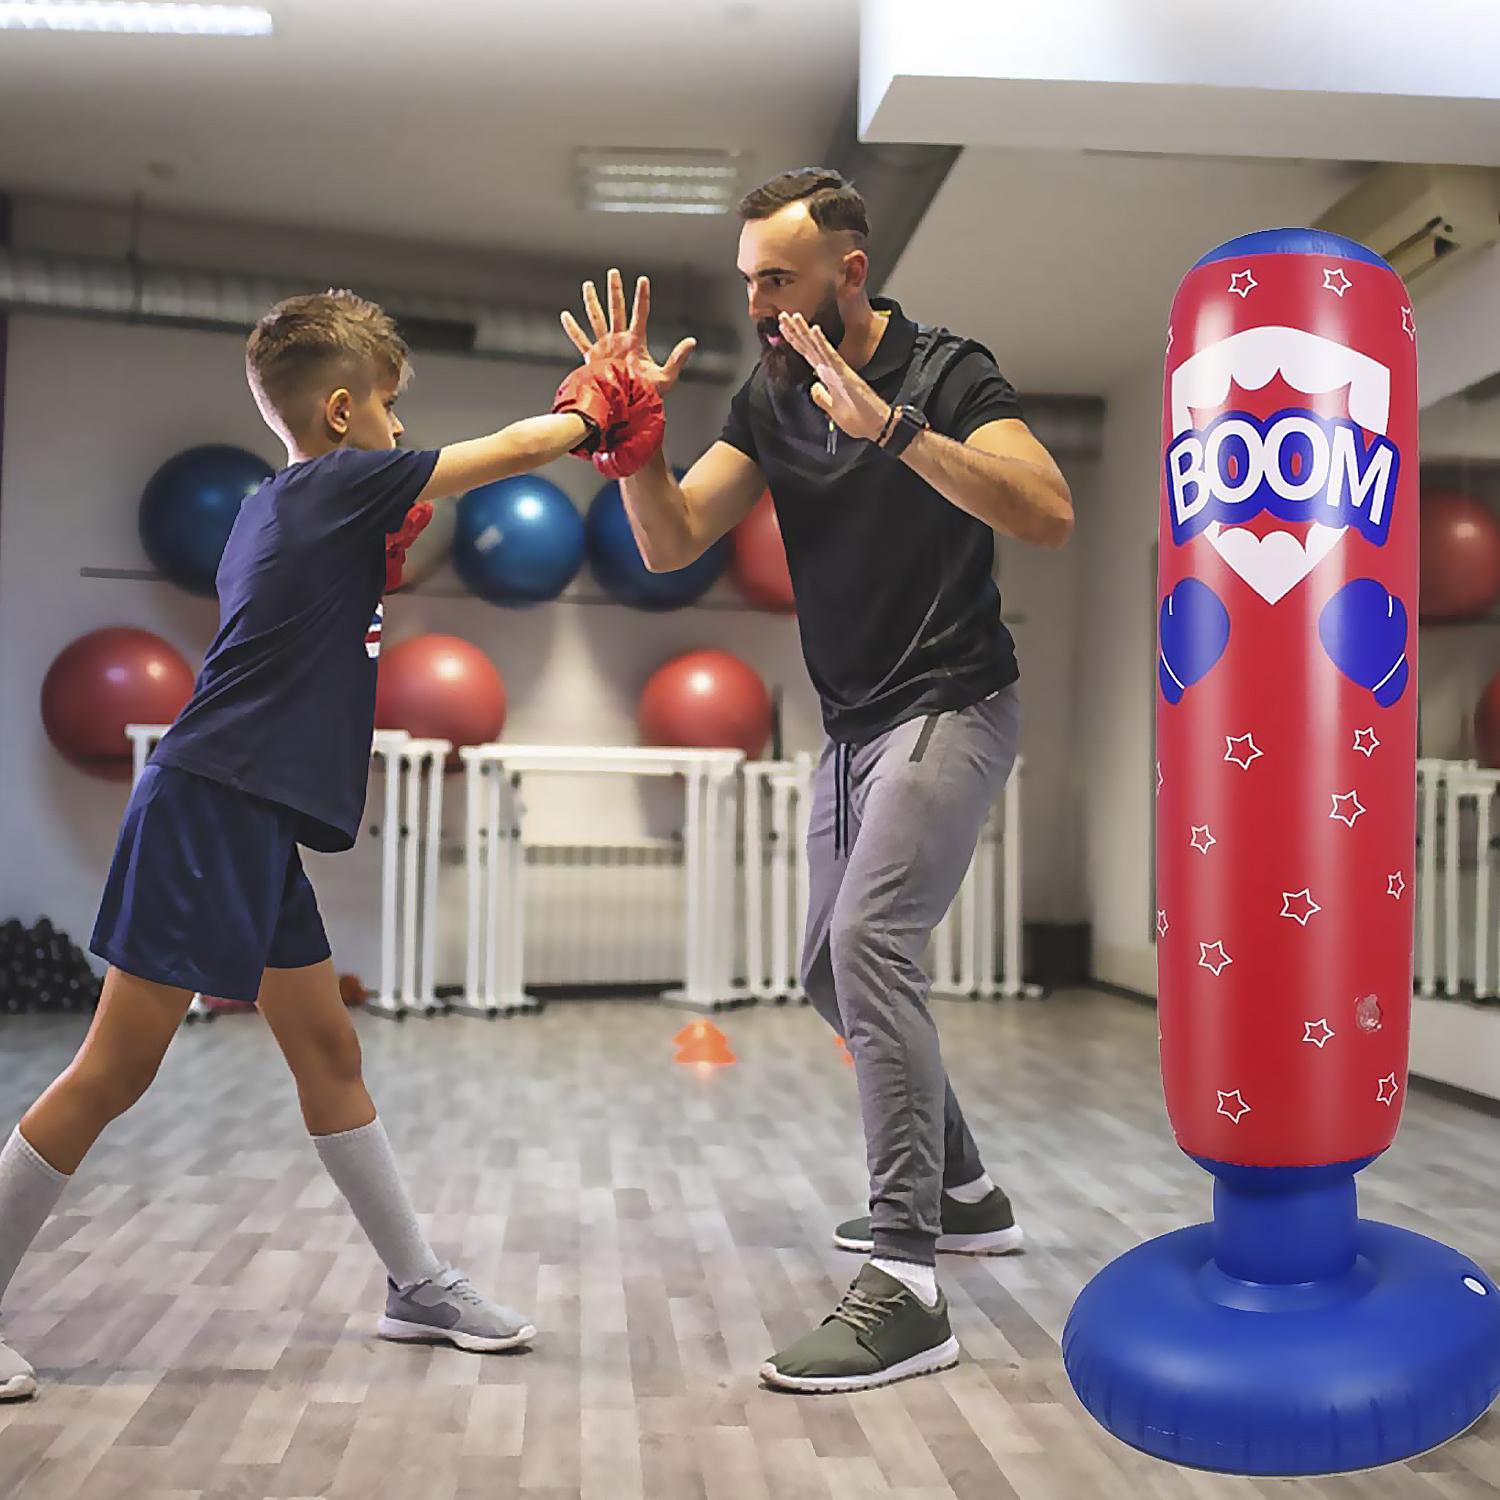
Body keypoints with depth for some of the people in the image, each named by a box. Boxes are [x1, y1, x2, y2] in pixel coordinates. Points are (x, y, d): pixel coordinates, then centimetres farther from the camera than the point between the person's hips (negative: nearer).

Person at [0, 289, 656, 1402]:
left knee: (327, 1051, 12)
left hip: (256, 825, 10)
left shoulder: (277, 508, 18)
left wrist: (382, 563, 20)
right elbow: (514, 450, -3)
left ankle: (420, 1287, 21)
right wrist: (592, 411, 13)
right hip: (208, 809, -10)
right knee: (115, 1070, -3)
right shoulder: (339, 481, -7)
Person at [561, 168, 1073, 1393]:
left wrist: (891, 425, -33)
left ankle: (906, 1283, -18)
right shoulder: (769, 399, 5)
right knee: (833, 971, 14)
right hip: (856, 724, 8)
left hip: (951, 707, -8)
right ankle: (962, 1193, 32)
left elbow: (1048, 516, -26)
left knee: (870, 941, -24)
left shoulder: (949, 373, -11)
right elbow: (671, 544, -1)